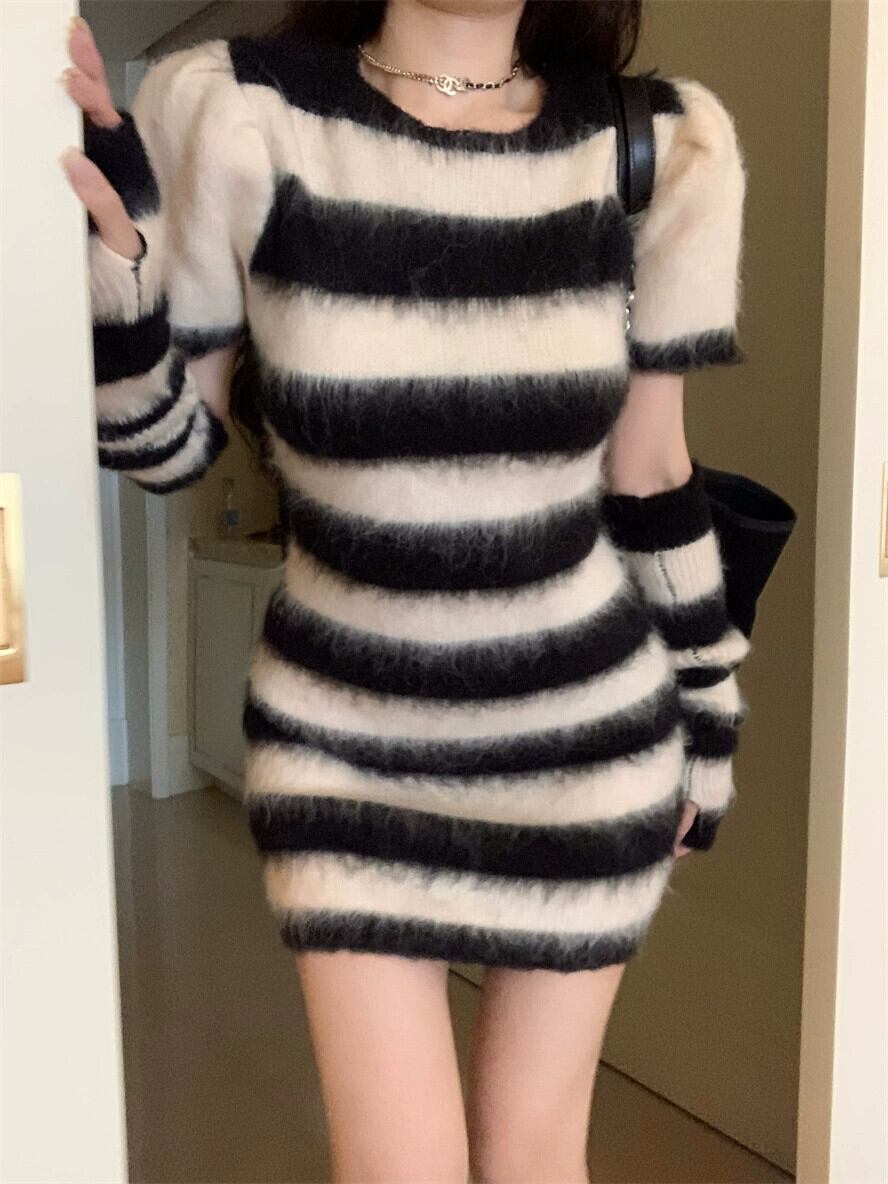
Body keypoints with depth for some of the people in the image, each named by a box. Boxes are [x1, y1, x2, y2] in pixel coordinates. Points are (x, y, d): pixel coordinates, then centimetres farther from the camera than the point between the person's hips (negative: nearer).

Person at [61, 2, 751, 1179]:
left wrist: (708, 713, 9)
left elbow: (650, 475, 2)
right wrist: (110, 258, -22)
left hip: (588, 730, 2)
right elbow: (170, 445, -3)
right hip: (349, 733, -1)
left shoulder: (652, 147, -6)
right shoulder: (236, 117, -11)